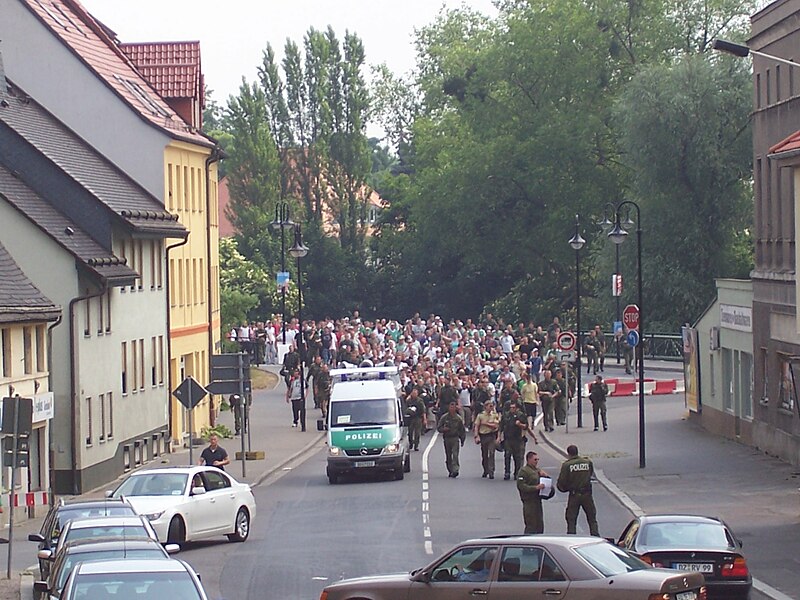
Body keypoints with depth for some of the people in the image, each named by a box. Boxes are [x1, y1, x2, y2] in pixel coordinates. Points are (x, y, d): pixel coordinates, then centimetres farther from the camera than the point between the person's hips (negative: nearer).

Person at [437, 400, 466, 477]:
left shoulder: (458, 418, 2)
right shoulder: (444, 417, 2)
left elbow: (462, 430, 9)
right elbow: (438, 428, 6)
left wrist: (462, 440, 8)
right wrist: (443, 429, -15)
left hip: (455, 438, -2)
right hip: (446, 438, 2)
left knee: (455, 454, -15)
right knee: (448, 456, 8)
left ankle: (455, 470, -22)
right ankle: (450, 471, 18)